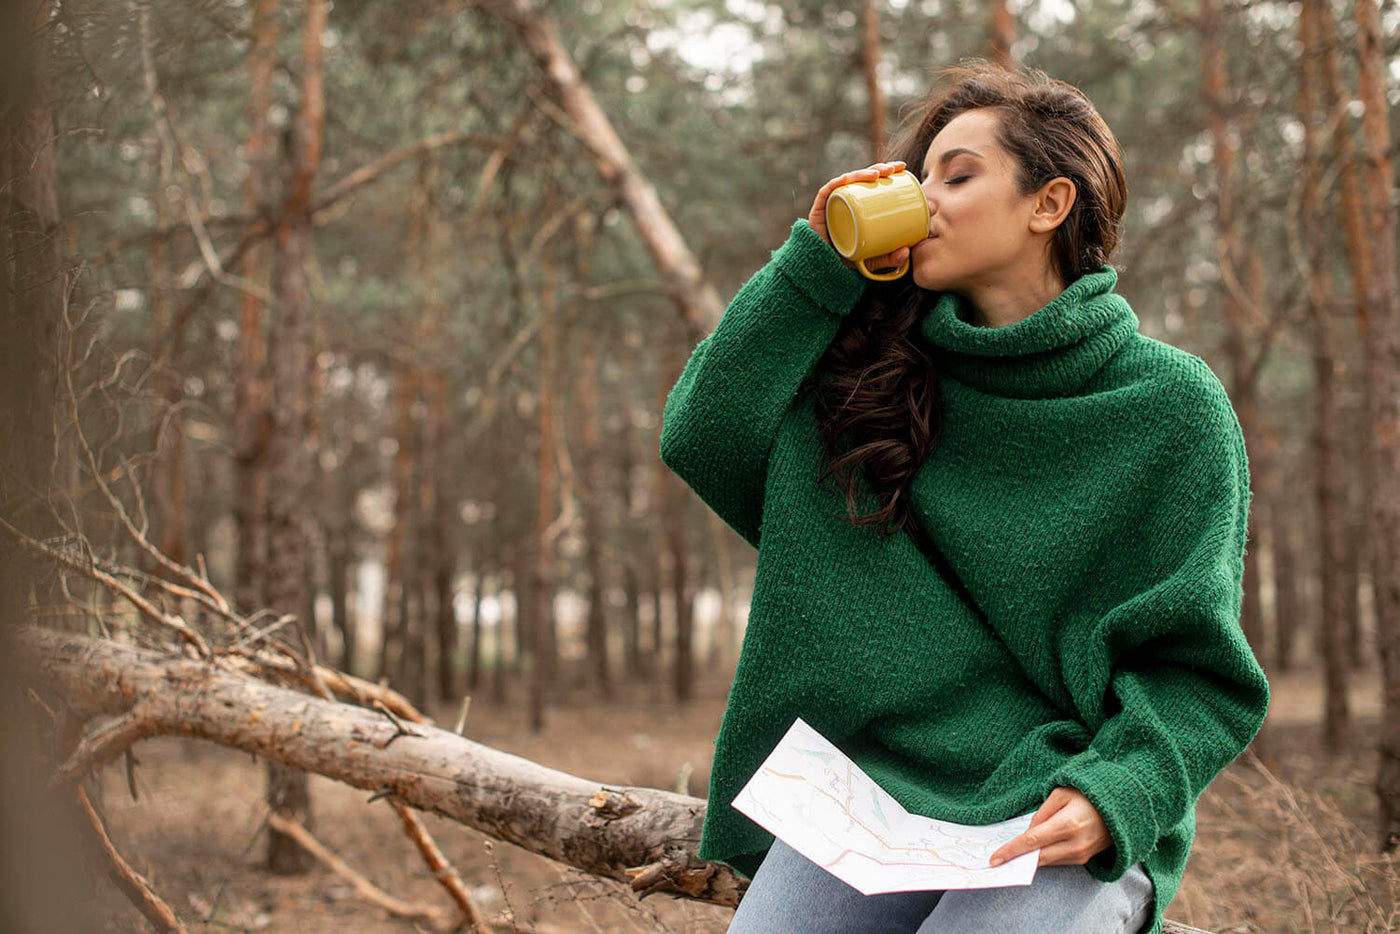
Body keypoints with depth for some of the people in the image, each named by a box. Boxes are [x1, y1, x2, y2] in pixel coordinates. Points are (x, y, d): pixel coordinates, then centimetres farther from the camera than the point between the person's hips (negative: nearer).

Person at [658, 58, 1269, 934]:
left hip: (1061, 834, -2)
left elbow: (1198, 669, 0)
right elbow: (705, 437, 3)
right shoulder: (888, 374, 12)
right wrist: (817, 264, 2)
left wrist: (1116, 796, -17)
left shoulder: (1172, 405, 1)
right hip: (872, 791, 3)